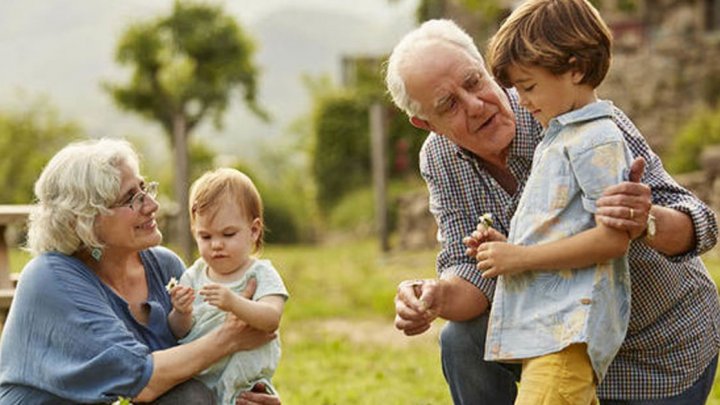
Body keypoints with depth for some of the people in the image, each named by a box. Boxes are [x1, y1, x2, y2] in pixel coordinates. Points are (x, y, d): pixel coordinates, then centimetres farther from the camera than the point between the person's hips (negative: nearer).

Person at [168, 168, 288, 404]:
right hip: (194, 381, 3)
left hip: (242, 381, -3)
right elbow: (179, 333, 5)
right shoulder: (194, 275, 8)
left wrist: (233, 303, -35)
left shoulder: (260, 274, -2)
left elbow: (272, 318, -19)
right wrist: (181, 314, -17)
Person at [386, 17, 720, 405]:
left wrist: (646, 222, -55)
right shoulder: (438, 159, -12)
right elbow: (471, 270, -14)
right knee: (463, 341, -18)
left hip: (665, 352, -4)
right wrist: (437, 297, -38)